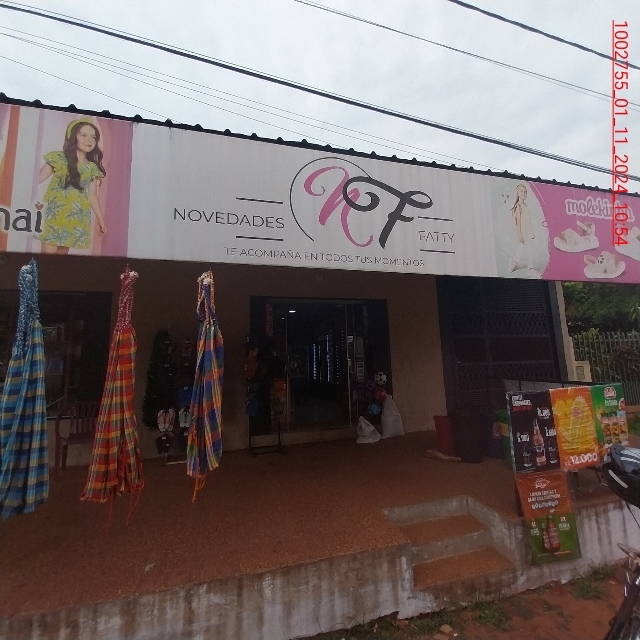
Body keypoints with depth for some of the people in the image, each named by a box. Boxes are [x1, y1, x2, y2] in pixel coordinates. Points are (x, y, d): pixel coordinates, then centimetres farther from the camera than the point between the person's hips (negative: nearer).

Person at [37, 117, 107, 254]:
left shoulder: (92, 167, 10)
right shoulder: (59, 158, 1)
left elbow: (92, 195, 14)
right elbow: (38, 178, -1)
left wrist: (100, 219, 13)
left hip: (77, 219, 3)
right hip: (55, 215, -3)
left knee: (63, 252, 7)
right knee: (48, 253, -7)